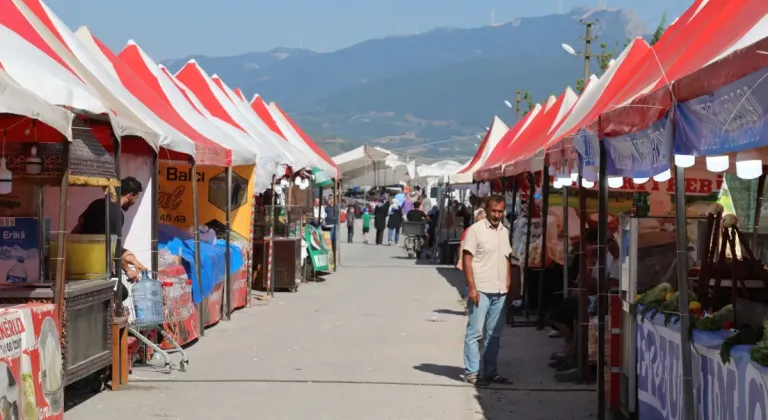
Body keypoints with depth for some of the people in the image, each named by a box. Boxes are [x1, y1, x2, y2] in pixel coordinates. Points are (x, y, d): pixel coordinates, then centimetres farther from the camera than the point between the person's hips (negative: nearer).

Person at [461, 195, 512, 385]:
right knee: (474, 332, -3)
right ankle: (472, 372, 2)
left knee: (494, 334, 11)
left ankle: (490, 372, 18)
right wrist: (471, 288, -16)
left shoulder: (504, 231, 13)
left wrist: (507, 282, 11)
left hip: (499, 291, 7)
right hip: (480, 290, -7)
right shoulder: (475, 230, -8)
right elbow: (467, 259, -11)